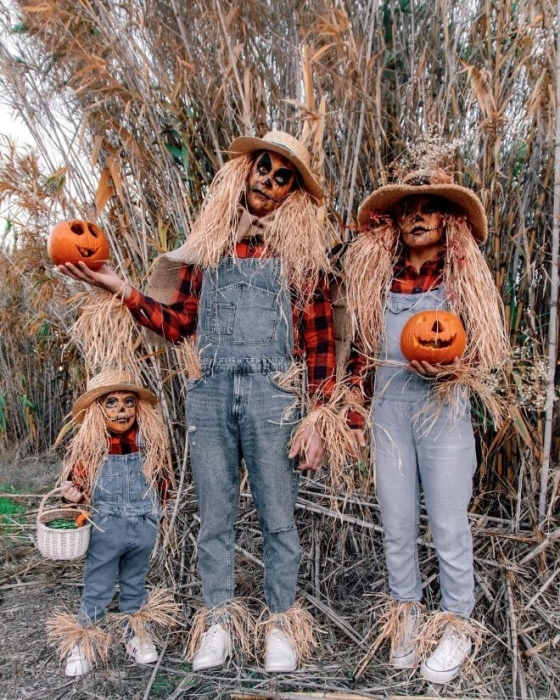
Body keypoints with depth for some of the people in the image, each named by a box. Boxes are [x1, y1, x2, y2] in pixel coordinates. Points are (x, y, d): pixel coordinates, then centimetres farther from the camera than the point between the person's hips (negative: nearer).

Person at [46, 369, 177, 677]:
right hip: (106, 529, -2)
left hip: (143, 529, 3)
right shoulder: (87, 444, -13)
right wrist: (73, 493, -25)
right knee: (96, 590, 9)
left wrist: (153, 510, 4)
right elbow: (76, 481, -5)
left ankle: (137, 635, 37)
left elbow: (162, 479, 7)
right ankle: (83, 644, 25)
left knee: (135, 585, 21)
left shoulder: (150, 441, -5)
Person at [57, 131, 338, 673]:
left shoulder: (301, 252, 5)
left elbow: (319, 342, 1)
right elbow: (179, 324, 11)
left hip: (271, 393, -2)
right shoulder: (207, 243, 12)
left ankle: (280, 621, 22)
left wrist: (318, 417, -5)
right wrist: (121, 289, 1)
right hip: (209, 392, 2)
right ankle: (218, 619, 25)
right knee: (214, 516, 10)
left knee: (277, 517, 5)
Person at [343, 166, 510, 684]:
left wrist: (452, 369, -19)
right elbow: (360, 350, 11)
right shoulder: (377, 278, 8)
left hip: (443, 410, -2)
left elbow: (490, 349, 1)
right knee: (396, 523, 10)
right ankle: (405, 614, 28)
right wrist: (354, 414, 8)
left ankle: (457, 623, 22)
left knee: (448, 523, 3)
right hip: (388, 409, 3)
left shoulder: (465, 277, 2)